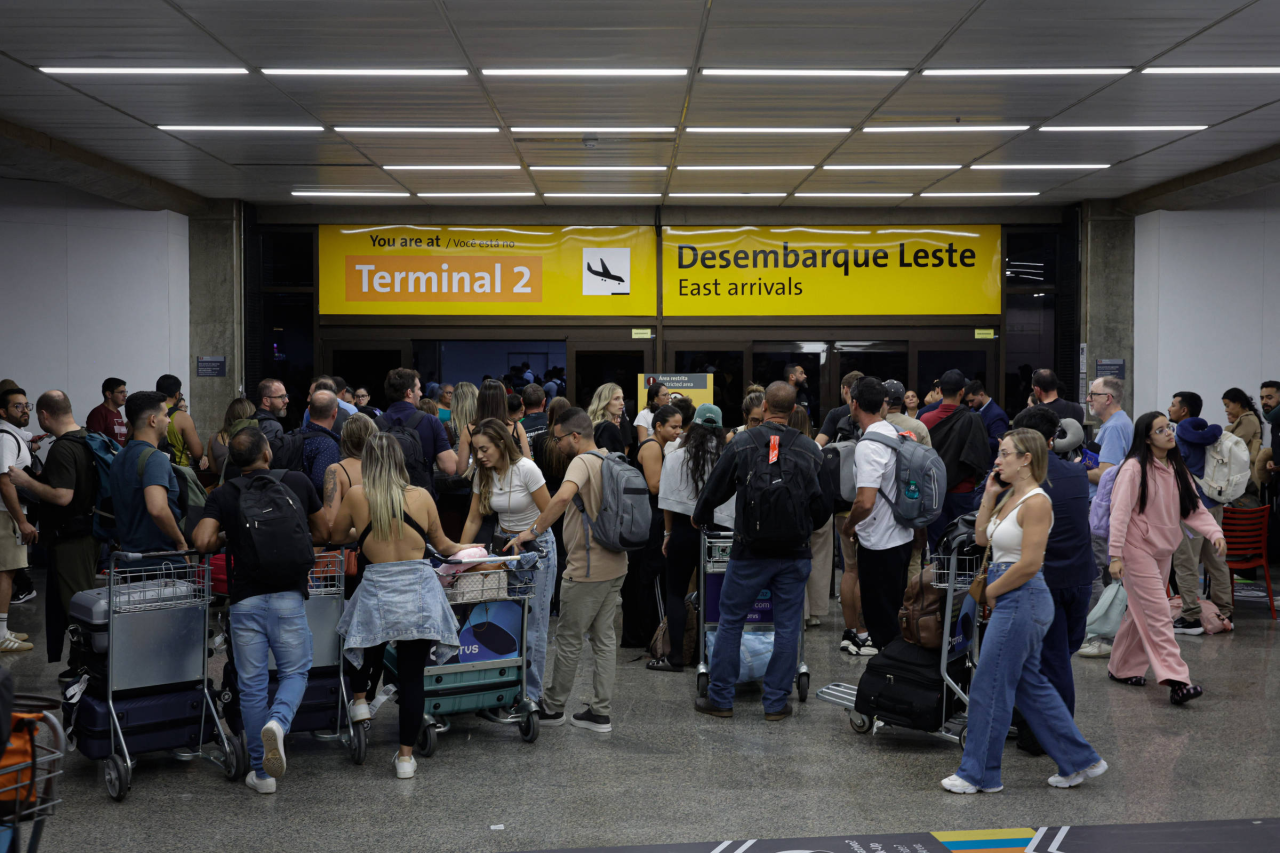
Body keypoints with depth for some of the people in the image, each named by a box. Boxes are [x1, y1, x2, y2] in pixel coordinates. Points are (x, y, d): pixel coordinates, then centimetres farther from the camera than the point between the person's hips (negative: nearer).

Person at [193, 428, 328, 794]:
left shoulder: (223, 495, 4)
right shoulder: (298, 482, 6)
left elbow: (202, 541, -9)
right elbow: (322, 533, 16)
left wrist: (225, 538, 12)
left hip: (245, 598, 1)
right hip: (288, 595, 0)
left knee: (251, 684, 9)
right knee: (295, 672, 13)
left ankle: (261, 772, 13)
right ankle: (277, 723, -18)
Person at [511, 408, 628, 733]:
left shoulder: (582, 462, -17)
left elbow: (563, 496, -37)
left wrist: (534, 530, -29)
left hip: (587, 569, -8)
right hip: (615, 564, 9)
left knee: (569, 638, 5)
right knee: (604, 637, 12)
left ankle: (553, 707, 18)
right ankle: (600, 712, 15)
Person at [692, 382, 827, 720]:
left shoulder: (741, 446, -7)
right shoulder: (811, 451, -1)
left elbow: (714, 491, 2)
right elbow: (824, 504, 5)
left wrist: (700, 518, 23)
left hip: (749, 553, -1)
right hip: (794, 553, 2)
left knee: (730, 622, 9)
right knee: (787, 627, 9)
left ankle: (720, 698, 15)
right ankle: (776, 702, 13)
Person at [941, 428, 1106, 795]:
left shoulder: (1036, 502, -17)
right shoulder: (1011, 497, 11)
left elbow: (1030, 564, -22)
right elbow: (981, 537, 16)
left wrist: (992, 590, -10)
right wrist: (989, 494, 8)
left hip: (1022, 600, -10)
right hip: (1011, 601, 10)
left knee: (989, 688, -2)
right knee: (1030, 686, 16)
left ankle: (979, 774, 10)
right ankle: (1080, 760, 25)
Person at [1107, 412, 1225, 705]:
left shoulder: (1177, 469, 10)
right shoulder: (1135, 468, -14)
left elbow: (1193, 507, 7)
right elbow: (1120, 513, -17)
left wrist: (1215, 533, -10)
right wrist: (1115, 555, -22)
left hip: (1163, 550, 8)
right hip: (1137, 549, -8)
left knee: (1142, 612, 14)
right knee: (1158, 613, -12)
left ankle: (1123, 668, 27)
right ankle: (1176, 680, -17)